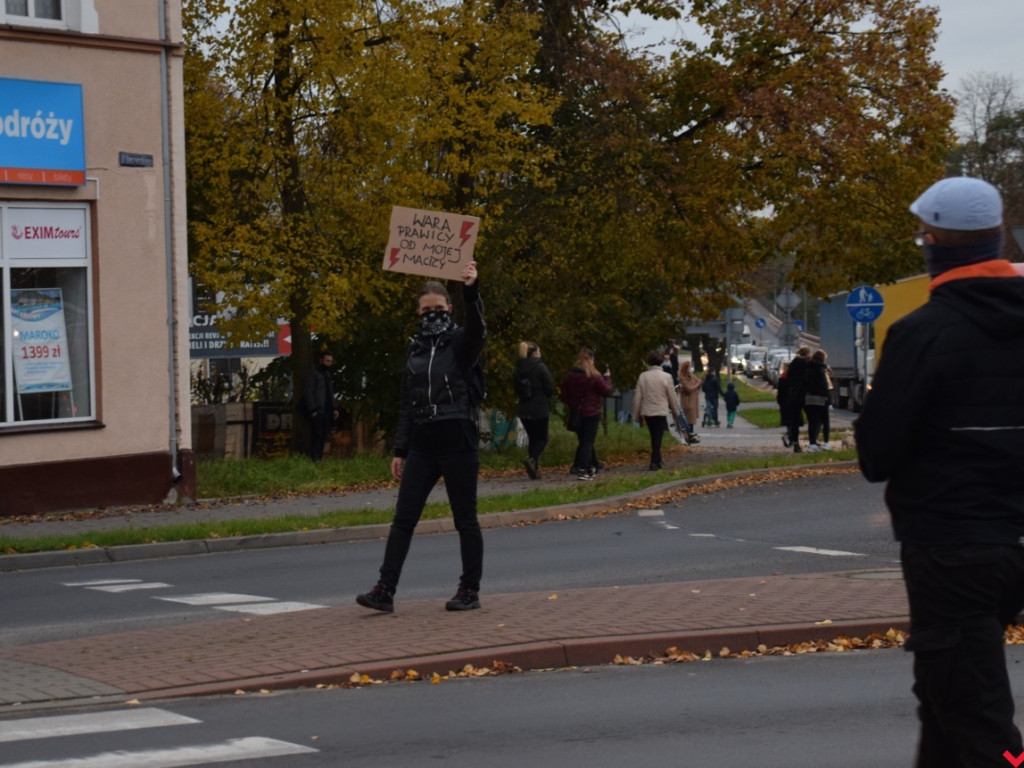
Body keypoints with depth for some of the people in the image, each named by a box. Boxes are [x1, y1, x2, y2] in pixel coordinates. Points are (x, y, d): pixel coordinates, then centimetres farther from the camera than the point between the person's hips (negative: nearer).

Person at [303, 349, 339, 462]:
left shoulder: (327, 374, 19)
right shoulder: (313, 373, -6)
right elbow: (308, 392, -11)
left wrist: (334, 408, 15)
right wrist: (312, 410, -16)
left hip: (326, 411, 8)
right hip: (317, 411, -8)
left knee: (323, 436, 6)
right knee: (316, 435, -10)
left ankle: (319, 457, 9)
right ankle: (314, 458, -9)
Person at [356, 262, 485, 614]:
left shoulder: (460, 344, -1)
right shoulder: (415, 352, 13)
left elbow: (477, 328, -26)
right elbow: (407, 406, 15)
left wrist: (471, 291, -42)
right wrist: (399, 451, 11)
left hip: (458, 443, -5)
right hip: (421, 446, 5)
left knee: (465, 519, 2)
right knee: (403, 517, -2)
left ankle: (470, 590, 12)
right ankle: (385, 590, -4)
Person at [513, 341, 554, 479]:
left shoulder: (517, 370, 4)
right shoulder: (540, 368, -12)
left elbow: (516, 389, 10)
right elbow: (550, 388, -10)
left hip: (524, 410, 5)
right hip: (540, 409, -5)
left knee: (532, 438, 14)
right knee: (542, 438, 3)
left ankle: (534, 469, 9)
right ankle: (532, 459, -23)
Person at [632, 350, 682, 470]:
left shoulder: (643, 376, -4)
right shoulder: (666, 377, -8)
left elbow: (637, 397, -3)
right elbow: (672, 397, -2)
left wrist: (636, 414, 6)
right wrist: (675, 412, 11)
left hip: (647, 412, 2)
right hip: (661, 411, -2)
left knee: (654, 436, 16)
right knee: (658, 437, 0)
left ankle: (656, 460, 22)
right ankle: (655, 461, -7)